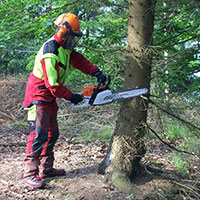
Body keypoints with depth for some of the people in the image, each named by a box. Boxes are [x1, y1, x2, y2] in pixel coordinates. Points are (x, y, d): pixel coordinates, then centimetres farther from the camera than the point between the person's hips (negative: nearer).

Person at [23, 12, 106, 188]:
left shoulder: (65, 48, 8)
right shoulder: (50, 52, -24)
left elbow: (79, 60, 8)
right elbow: (53, 84, -25)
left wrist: (97, 72, -8)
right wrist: (71, 97, -14)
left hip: (49, 98, 10)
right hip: (39, 96, -10)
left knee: (52, 134, 12)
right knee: (39, 134, -13)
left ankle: (46, 169, 20)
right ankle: (30, 174, -10)